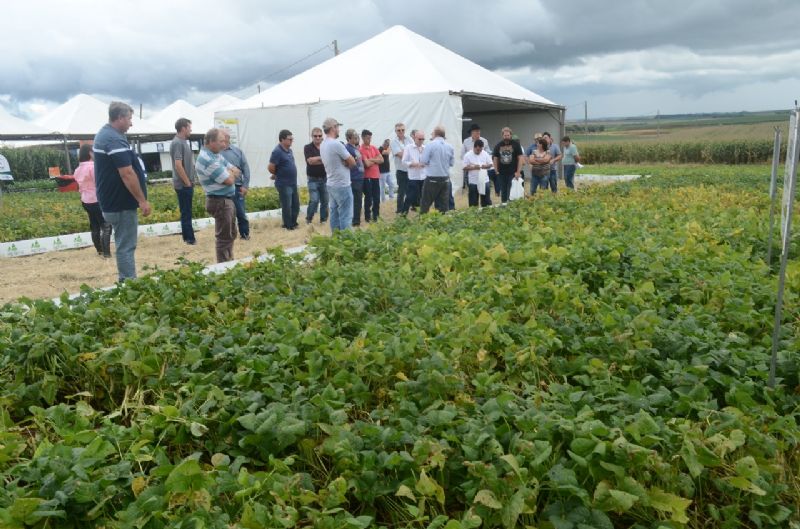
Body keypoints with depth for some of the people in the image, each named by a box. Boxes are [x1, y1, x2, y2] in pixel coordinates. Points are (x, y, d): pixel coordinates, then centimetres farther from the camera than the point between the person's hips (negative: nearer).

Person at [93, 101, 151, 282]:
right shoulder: (115, 140, -20)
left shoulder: (103, 135, 14)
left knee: (123, 245, 16)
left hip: (112, 201, 11)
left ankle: (126, 283, 23)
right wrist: (142, 200, -19)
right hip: (121, 203, -11)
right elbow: (127, 174, -24)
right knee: (126, 247, -5)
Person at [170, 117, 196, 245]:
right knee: (186, 213, -3)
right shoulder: (177, 143, -16)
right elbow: (178, 165, -22)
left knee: (187, 213, 14)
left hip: (186, 184, 9)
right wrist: (187, 182, -17)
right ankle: (189, 239, 3)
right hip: (183, 184, -9)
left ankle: (188, 238, 20)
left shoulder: (183, 142, 14)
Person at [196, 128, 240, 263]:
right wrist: (230, 173, -1)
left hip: (228, 199, 10)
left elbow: (236, 171, 11)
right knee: (224, 237, -2)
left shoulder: (216, 154, 10)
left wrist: (229, 173, -9)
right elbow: (229, 180, -23)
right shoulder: (207, 159, -21)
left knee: (231, 234, 19)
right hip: (220, 201, -10)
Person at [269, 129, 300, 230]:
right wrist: (278, 175, 0)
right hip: (284, 184, -8)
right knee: (287, 206, 2)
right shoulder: (277, 151, -17)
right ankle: (288, 226, 14)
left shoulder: (289, 150, 10)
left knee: (296, 205, 15)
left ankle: (293, 223, 28)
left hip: (293, 183, 8)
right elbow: (270, 168, -18)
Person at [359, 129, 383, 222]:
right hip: (367, 177, -6)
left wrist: (371, 159, -10)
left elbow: (381, 160, 3)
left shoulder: (374, 148, 10)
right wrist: (376, 160, -3)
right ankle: (367, 217, 10)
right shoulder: (361, 150, -12)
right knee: (368, 198, 0)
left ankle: (376, 215, 24)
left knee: (377, 197, 12)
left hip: (376, 176, 6)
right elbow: (367, 164, -20)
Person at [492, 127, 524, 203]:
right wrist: (496, 171, 3)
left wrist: (518, 172, -10)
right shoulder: (498, 146, 7)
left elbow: (521, 158, -5)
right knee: (503, 192, 11)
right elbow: (495, 159, 11)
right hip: (502, 173, 3)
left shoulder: (515, 144, -2)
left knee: (511, 192, -6)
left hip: (513, 173, -3)